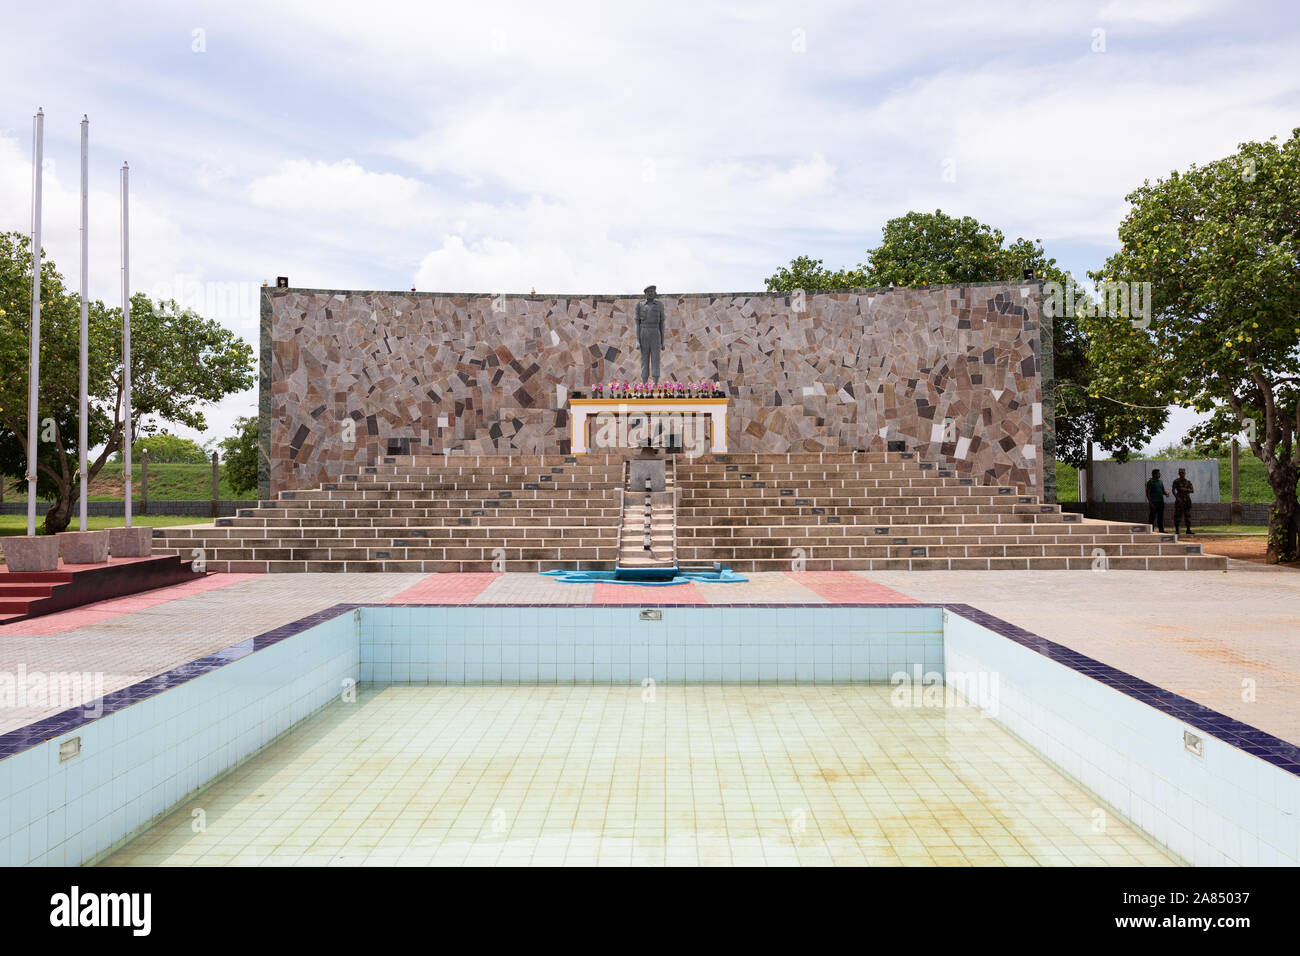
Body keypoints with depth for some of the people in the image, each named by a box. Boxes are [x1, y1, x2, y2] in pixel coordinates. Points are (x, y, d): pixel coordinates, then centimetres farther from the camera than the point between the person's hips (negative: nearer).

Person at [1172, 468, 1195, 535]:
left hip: (1187, 500, 3)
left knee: (1188, 515, 2)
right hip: (1179, 499, -3)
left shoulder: (1188, 481, 11)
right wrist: (1177, 498, -17)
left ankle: (1188, 529, 6)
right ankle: (1176, 530, 0)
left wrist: (1186, 489, -13)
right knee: (1177, 515, -5)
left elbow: (1192, 490, 6)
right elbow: (1173, 490, -7)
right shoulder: (1176, 481, 1)